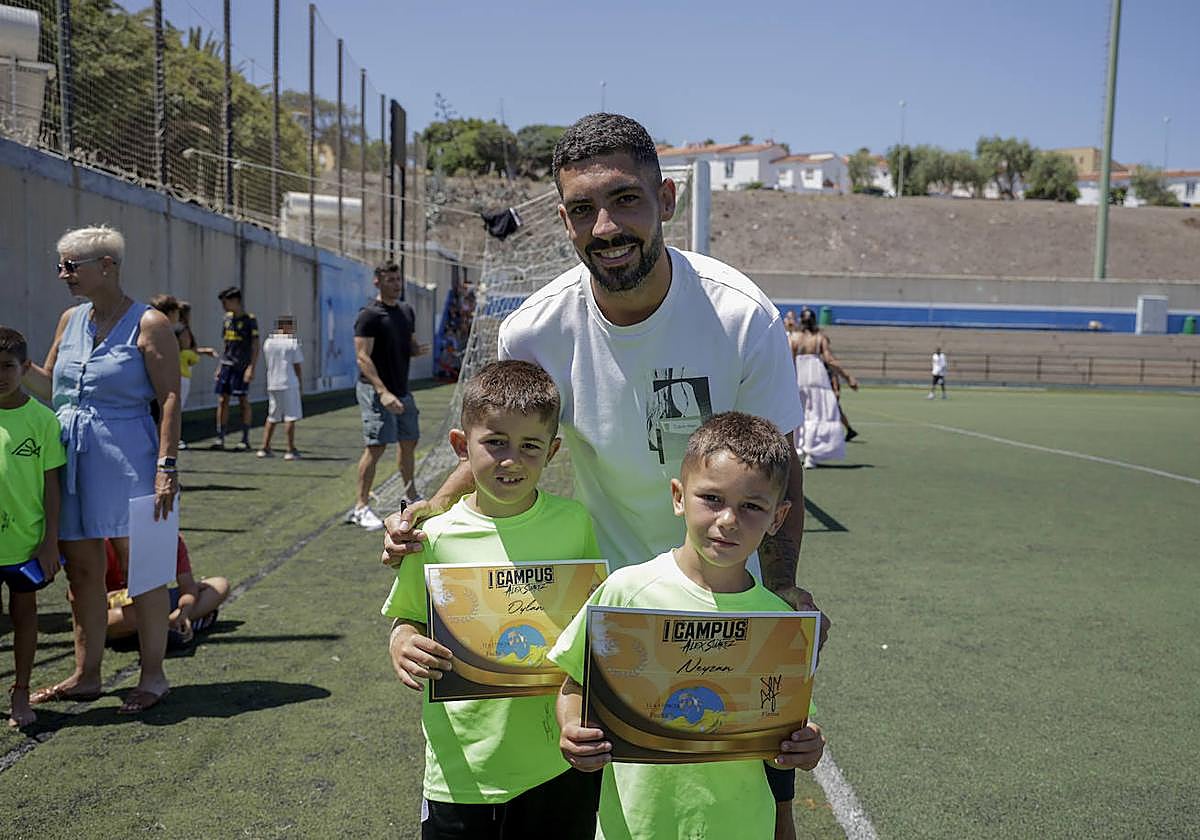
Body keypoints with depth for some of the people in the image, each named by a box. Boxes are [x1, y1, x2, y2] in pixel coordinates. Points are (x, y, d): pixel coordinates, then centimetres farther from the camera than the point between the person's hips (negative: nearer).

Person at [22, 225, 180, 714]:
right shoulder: (71, 320, 13)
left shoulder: (148, 324, -7)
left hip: (127, 458, -7)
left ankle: (153, 675, 12)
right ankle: (86, 675, 24)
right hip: (72, 455, 7)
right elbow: (49, 386, 20)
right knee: (81, 571, 11)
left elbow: (170, 399, -11)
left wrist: (167, 465, -18)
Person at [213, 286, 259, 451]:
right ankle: (220, 439, 6)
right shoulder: (228, 318, 13)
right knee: (222, 400, 2)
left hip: (241, 367, -6)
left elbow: (255, 346, -8)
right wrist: (220, 366, 16)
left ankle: (245, 439, 4)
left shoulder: (250, 320, -5)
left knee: (243, 401, -2)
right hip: (226, 365, 6)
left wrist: (251, 368, -16)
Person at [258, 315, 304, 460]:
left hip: (272, 384, 5)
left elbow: (270, 363, 13)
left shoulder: (268, 342, 6)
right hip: (289, 383, -5)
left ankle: (265, 448, 15)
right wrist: (300, 382, 5)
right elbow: (297, 367, -5)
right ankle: (290, 450, 1)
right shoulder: (293, 343, -9)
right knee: (290, 417, 0)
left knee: (272, 417, 15)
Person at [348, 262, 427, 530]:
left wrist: (418, 349, -4)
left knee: (409, 442, 14)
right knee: (377, 446, -10)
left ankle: (410, 496, 30)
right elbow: (363, 357, -18)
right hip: (376, 390, -8)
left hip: (402, 390, 8)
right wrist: (383, 392, -28)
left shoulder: (407, 311, 12)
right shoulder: (369, 315, -12)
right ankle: (361, 506, -2)